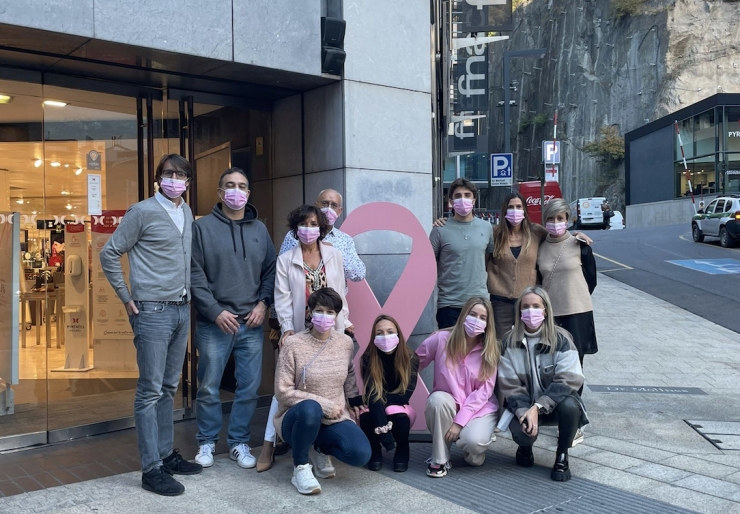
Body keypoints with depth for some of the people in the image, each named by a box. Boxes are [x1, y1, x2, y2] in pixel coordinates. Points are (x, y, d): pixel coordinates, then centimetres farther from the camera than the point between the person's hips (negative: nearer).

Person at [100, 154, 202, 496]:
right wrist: (127, 299, -6)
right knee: (150, 391, -3)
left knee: (169, 388, 14)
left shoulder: (187, 213, 12)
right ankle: (151, 469, 3)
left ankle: (166, 454, 25)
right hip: (153, 312, -7)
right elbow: (109, 254, -6)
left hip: (181, 310, 7)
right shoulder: (143, 212, -8)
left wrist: (189, 295, 12)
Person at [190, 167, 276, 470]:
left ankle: (239, 442, 23)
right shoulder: (203, 227, -1)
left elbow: (270, 271, 13)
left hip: (251, 324, 3)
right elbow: (195, 275, -6)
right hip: (214, 323, -3)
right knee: (209, 388, 6)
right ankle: (207, 442, 24)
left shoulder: (260, 230, 11)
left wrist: (263, 303, -2)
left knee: (249, 388, 7)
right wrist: (216, 311, -12)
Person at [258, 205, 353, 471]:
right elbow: (283, 298, -4)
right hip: (300, 332, -2)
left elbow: (339, 291, 10)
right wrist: (287, 327, -14)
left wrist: (345, 320, 9)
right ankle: (269, 443, 4)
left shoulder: (334, 255, 6)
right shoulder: (285, 260, 1)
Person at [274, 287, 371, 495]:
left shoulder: (346, 343, 0)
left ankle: (319, 448, 11)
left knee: (361, 454, -23)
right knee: (310, 408, -40)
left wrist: (355, 400, 14)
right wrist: (324, 405, -19)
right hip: (297, 417, -3)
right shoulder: (293, 344, -14)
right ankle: (300, 467, -13)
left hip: (335, 419, 4)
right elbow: (283, 392, -15)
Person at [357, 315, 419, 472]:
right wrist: (383, 428, -40)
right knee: (366, 416, -34)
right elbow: (371, 396, -26)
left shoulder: (411, 359, -14)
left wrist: (382, 399, -25)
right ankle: (374, 452, -1)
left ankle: (402, 451, -2)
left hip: (400, 410, 0)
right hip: (376, 413, 0)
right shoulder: (368, 358, -16)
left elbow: (405, 395, -17)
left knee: (397, 414, -35)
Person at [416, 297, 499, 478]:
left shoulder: (490, 350, -10)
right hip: (445, 405, 1)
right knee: (439, 399, -35)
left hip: (479, 408, -1)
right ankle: (439, 460, -15)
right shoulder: (441, 339, -13)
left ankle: (482, 438, 10)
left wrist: (459, 421, -20)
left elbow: (484, 391, -13)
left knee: (473, 441, -31)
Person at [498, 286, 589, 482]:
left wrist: (537, 407, -27)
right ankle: (525, 447, 12)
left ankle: (562, 456, -5)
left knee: (570, 406, -34)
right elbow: (509, 384, -7)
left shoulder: (561, 339, -12)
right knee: (521, 430, -30)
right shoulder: (509, 341, -6)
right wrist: (523, 412, -24)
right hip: (524, 405, 1)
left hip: (556, 402, 0)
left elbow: (568, 380, -19)